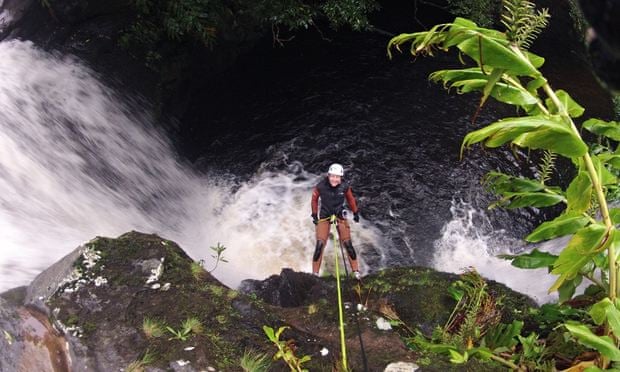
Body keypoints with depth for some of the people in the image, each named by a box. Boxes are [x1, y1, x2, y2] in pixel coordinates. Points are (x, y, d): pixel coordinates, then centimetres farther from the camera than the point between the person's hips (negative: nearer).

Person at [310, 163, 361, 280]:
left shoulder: (345, 187, -16)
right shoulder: (320, 187, -20)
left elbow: (350, 199, 4)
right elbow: (314, 199, -1)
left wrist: (356, 213, 12)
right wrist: (314, 215, 6)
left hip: (340, 215, 1)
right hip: (324, 216, -1)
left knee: (348, 244, -3)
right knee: (320, 245, -10)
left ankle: (356, 271, 11)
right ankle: (315, 273, 4)